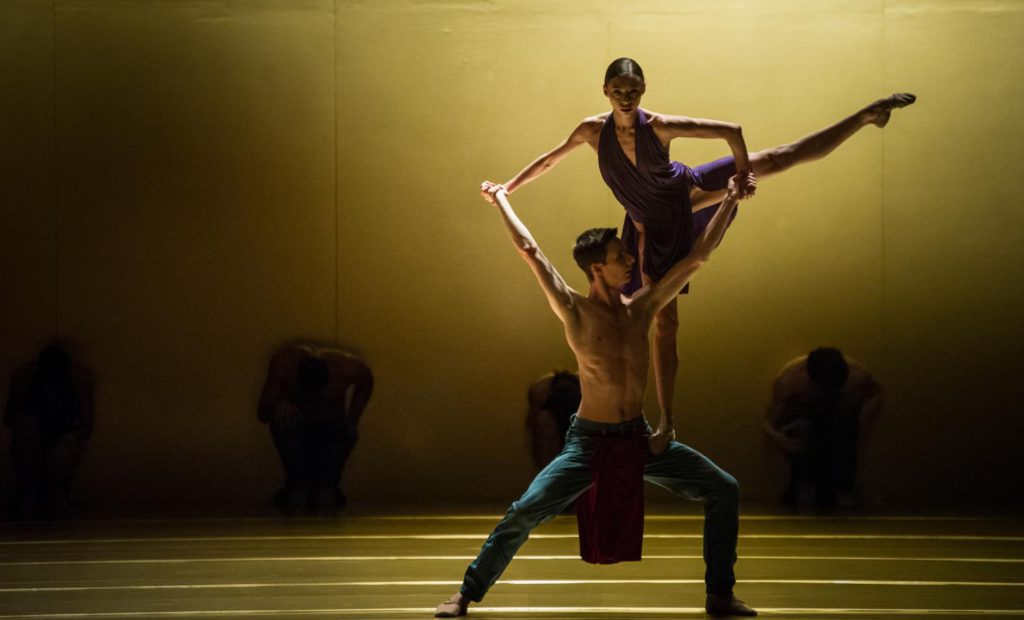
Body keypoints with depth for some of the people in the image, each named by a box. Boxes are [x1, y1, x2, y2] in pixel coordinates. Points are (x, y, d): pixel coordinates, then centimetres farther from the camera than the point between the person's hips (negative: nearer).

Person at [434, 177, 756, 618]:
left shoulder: (641, 308, 2)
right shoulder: (575, 312, -9)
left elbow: (698, 255, 5)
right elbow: (529, 250, -8)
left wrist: (730, 201, 7)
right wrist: (500, 199, 2)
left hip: (640, 437, 4)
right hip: (589, 440, -4)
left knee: (724, 491, -3)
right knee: (523, 513, -16)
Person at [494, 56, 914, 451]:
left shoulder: (659, 126, -25)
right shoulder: (593, 130, -19)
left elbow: (732, 131, -23)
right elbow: (548, 161, -4)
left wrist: (743, 174, -20)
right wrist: (505, 189, -3)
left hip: (688, 195, 0)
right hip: (654, 228, 0)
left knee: (779, 159, -2)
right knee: (665, 322, 2)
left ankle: (868, 115, 12)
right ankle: (666, 422, 10)